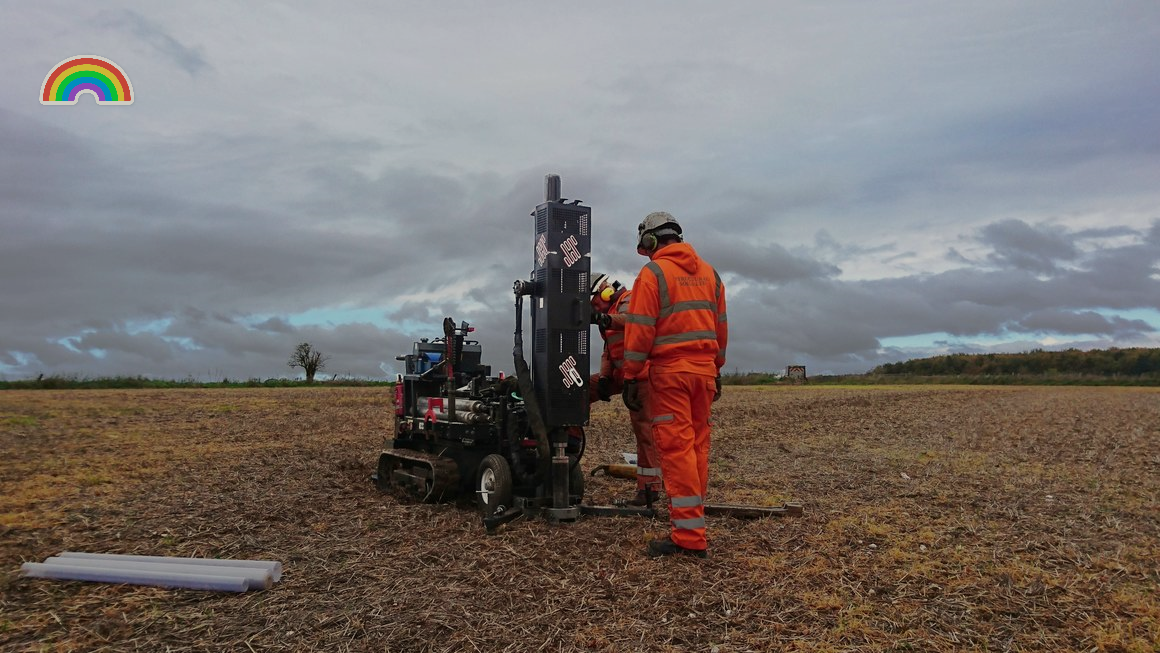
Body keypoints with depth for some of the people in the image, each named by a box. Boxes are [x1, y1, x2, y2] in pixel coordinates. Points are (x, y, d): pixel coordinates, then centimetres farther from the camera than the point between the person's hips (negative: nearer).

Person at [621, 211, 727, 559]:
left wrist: (631, 377, -6)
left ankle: (689, 536, -4)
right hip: (704, 370, 7)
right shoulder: (708, 272, 14)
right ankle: (691, 517, 20)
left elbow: (639, 330, -11)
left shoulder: (653, 273, -6)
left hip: (670, 371, -7)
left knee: (676, 448, -5)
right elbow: (721, 328, 16)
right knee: (697, 445, 12)